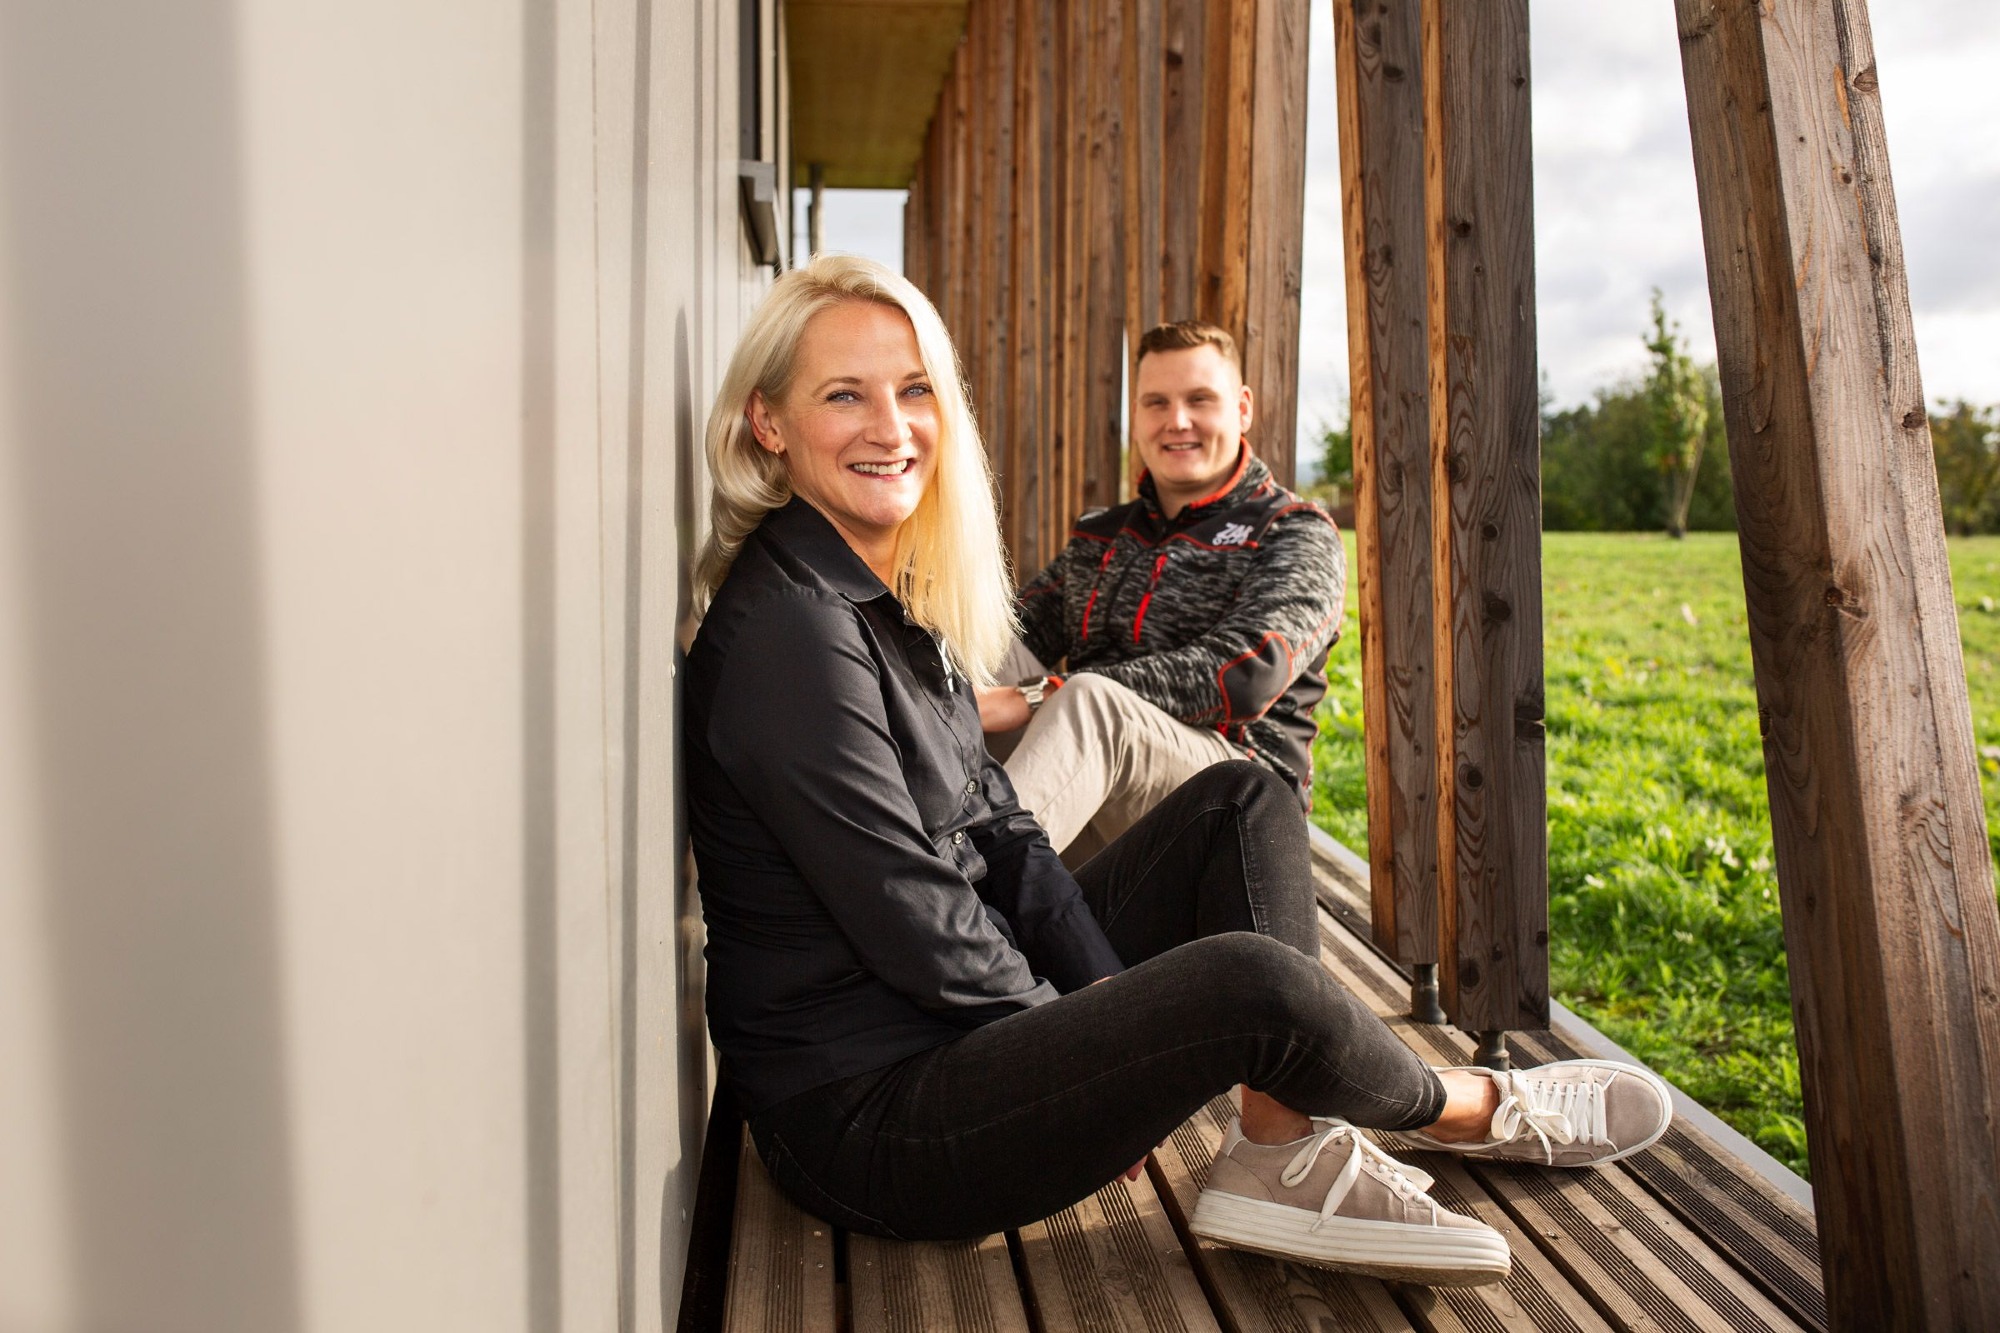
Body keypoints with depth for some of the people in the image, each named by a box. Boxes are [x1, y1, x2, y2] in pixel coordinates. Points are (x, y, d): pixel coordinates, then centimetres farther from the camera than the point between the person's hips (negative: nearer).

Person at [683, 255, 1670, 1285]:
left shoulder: (884, 599, 9)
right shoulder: (788, 633, -21)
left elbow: (992, 830, 7)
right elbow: (916, 929, -22)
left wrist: (1111, 1001, -4)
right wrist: (1090, 1047, -8)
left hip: (966, 1029, 10)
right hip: (861, 1116, -10)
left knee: (1242, 803, 7)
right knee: (1248, 979, -28)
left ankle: (1284, 1159, -5)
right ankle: (1468, 1109, 6)